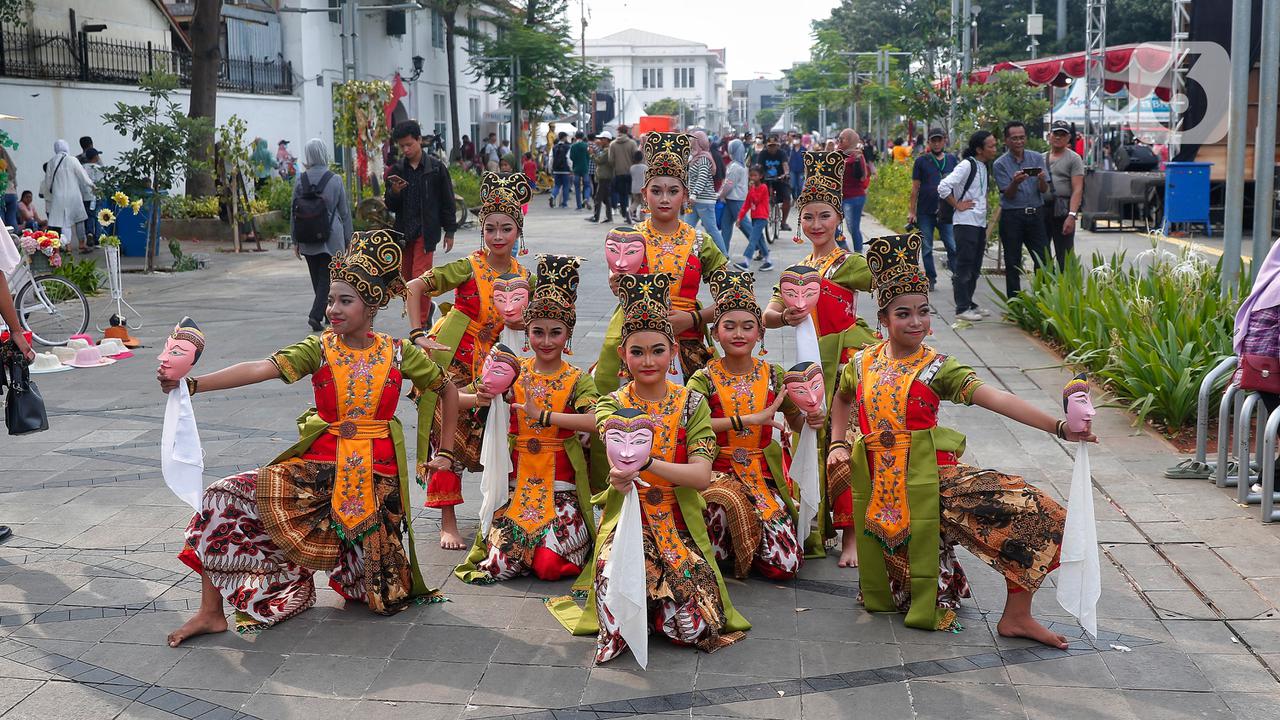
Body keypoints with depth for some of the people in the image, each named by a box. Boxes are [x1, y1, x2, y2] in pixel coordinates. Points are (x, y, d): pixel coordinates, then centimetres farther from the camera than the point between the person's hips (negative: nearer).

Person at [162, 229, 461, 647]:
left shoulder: (399, 354, -3)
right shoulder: (318, 350, -4)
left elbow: (448, 390, 11)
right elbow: (259, 370, -19)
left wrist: (445, 452, 11)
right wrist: (191, 384, -33)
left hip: (376, 475, -1)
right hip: (318, 467, 1)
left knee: (383, 595, 4)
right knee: (225, 499, -16)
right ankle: (211, 612, -4)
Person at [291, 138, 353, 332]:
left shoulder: (300, 181, -2)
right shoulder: (335, 180, -6)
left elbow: (294, 212, 2)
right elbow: (345, 212, -1)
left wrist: (295, 240, 10)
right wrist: (348, 240, 7)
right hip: (331, 238, -3)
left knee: (318, 278, 14)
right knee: (327, 278, 0)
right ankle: (316, 315, -15)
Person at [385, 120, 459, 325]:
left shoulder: (436, 167, -2)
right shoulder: (396, 170, 7)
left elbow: (447, 201, 3)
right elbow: (390, 206, 8)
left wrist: (449, 231, 2)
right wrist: (394, 191, -13)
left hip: (426, 231, -4)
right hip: (403, 231, 4)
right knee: (406, 278, 10)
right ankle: (426, 308, 34)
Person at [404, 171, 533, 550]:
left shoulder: (523, 277, 2)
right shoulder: (469, 267, -12)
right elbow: (415, 287, -13)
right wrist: (418, 334, -17)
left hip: (488, 365, 4)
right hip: (450, 361, -4)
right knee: (448, 437, -4)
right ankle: (448, 522, 4)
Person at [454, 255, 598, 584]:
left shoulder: (577, 380, -4)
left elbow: (596, 421, -25)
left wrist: (542, 415, -27)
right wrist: (480, 398, -17)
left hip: (561, 488, -2)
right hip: (517, 483, 2)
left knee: (550, 566, -15)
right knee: (500, 564, -11)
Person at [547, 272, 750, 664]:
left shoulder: (692, 404, 2)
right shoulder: (612, 404, 2)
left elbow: (702, 476, -11)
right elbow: (619, 457, -20)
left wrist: (646, 463, -27)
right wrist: (621, 472, -45)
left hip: (680, 523, 0)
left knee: (697, 626, -21)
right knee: (615, 577, -33)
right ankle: (619, 631, 0)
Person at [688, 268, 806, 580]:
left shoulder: (773, 376, 1)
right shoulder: (705, 379, -8)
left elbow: (795, 422, 13)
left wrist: (812, 418, -12)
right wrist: (747, 420, -31)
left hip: (763, 473, 3)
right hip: (718, 471, -3)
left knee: (786, 566, -10)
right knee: (725, 501, -39)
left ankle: (739, 541, 22)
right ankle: (715, 552, -4)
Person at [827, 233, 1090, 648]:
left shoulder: (937, 367, -4)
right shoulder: (863, 362, 5)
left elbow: (996, 399, -17)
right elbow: (841, 399, 27)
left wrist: (1058, 427, -27)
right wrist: (838, 445, 11)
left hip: (929, 476, -2)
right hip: (879, 483, 2)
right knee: (895, 561, 8)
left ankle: (1016, 615, -5)